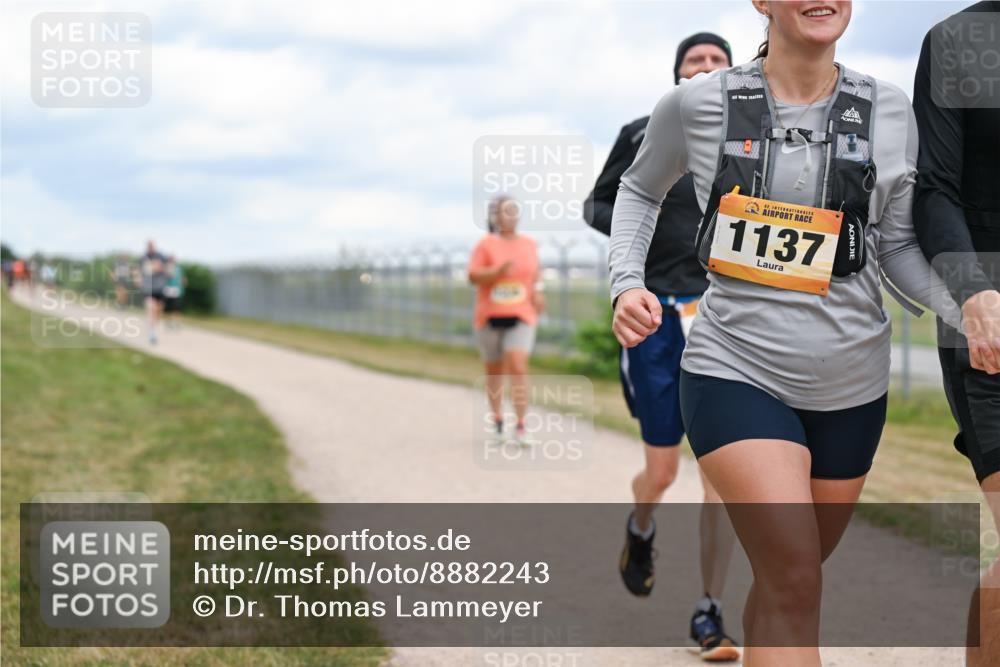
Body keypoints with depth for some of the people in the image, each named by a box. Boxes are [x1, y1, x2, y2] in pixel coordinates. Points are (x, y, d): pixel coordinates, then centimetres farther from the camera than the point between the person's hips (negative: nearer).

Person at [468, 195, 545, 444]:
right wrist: (498, 271, -26)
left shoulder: (529, 244, 6)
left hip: (520, 318, 1)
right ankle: (497, 419, 33)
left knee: (518, 368, -16)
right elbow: (473, 276, -11)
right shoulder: (486, 244, -5)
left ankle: (521, 426, -14)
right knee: (494, 371, 13)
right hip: (490, 318, 0)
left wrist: (536, 292, 5)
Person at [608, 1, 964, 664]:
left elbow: (897, 247, 8)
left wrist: (971, 313, -9)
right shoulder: (697, 105, -5)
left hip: (851, 386, 4)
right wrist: (627, 282, -2)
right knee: (794, 583, -18)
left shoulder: (889, 111, 0)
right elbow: (640, 189, 15)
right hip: (736, 373, -3)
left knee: (791, 582, 16)